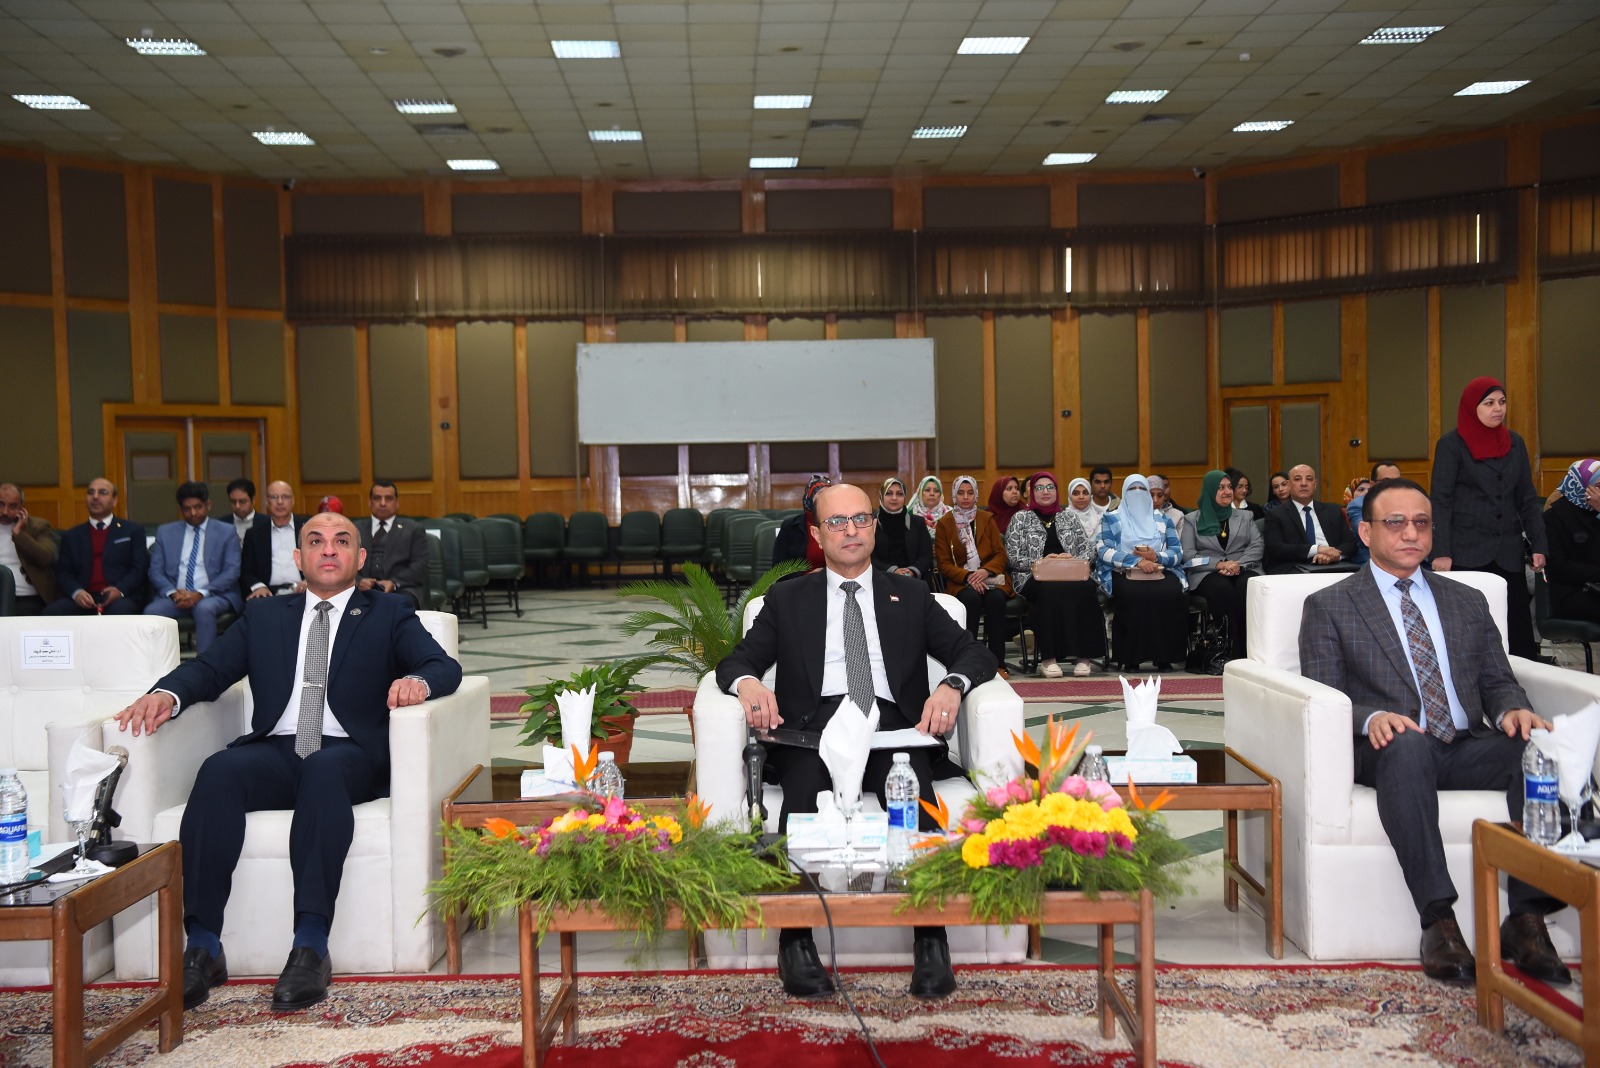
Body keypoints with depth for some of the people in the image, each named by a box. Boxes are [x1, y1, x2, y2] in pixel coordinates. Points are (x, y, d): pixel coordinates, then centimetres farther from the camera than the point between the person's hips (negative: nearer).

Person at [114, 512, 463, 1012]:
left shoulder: (390, 615, 17)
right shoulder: (264, 617, 25)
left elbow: (445, 667, 3)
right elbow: (209, 668, 14)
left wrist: (418, 680, -22)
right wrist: (167, 693, -9)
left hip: (349, 757, -2)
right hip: (275, 753, 2)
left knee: (323, 768, -36)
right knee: (219, 770, -30)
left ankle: (311, 946, -40)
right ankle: (203, 947, -29)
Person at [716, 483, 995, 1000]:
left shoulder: (910, 595, 23)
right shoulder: (788, 599, 22)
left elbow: (975, 654, 15)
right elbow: (737, 660, 12)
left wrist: (952, 685, -10)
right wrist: (747, 682, -14)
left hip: (893, 725, 0)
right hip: (815, 727, 0)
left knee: (912, 787, -34)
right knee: (803, 789, -35)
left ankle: (931, 939, -33)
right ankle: (796, 939, -29)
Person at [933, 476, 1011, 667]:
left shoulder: (987, 519, 14)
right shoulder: (944, 524, 8)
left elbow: (1001, 554, 7)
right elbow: (943, 563, 2)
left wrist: (986, 571, -14)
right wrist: (967, 577, -16)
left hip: (989, 577, 1)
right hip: (960, 582, -1)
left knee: (996, 598, -33)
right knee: (971, 598, -36)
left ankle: (998, 662, -30)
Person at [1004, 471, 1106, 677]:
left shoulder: (1069, 516, 21)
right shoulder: (1021, 518, 13)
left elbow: (1088, 549, 14)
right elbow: (1012, 558, 4)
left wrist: (1074, 561, -7)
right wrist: (1040, 562, -10)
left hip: (1071, 575, 2)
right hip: (1033, 577, -2)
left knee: (1085, 588, -34)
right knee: (1051, 590, -39)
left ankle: (1084, 655, -31)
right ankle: (1048, 658, -37)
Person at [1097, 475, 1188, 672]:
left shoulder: (1163, 520, 21)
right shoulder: (1111, 519, 14)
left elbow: (1178, 552, 11)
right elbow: (1104, 551, -2)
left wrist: (1156, 557, -11)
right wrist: (1137, 561, -15)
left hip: (1160, 572, 2)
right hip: (1124, 574, -2)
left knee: (1172, 593, -32)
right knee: (1133, 594, -37)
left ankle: (1164, 656, -24)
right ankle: (1130, 657, -28)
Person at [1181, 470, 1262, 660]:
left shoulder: (1245, 517, 24)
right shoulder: (1193, 520, 16)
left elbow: (1257, 546, 10)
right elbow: (1187, 554, 3)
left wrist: (1239, 565, -11)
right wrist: (1219, 564, -12)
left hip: (1244, 570, 2)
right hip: (1207, 573, -2)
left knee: (1247, 587, -36)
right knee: (1223, 588, -38)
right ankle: (1233, 652, -36)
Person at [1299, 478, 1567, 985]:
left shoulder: (1468, 602, 24)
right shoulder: (1328, 607, 10)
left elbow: (1497, 681, 18)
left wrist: (1512, 710, -7)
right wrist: (1371, 718, -21)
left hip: (1467, 751, 4)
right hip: (1389, 750, -3)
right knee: (1407, 745, -39)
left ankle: (1526, 918, -28)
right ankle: (1438, 920, -38)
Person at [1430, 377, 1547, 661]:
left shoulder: (1514, 443, 12)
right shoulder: (1452, 445, -1)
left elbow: (1527, 499, 14)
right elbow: (1441, 501, -5)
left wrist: (1539, 544, 5)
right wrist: (1441, 552, -13)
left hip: (1508, 552, 4)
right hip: (1466, 552, -4)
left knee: (1516, 630, -1)